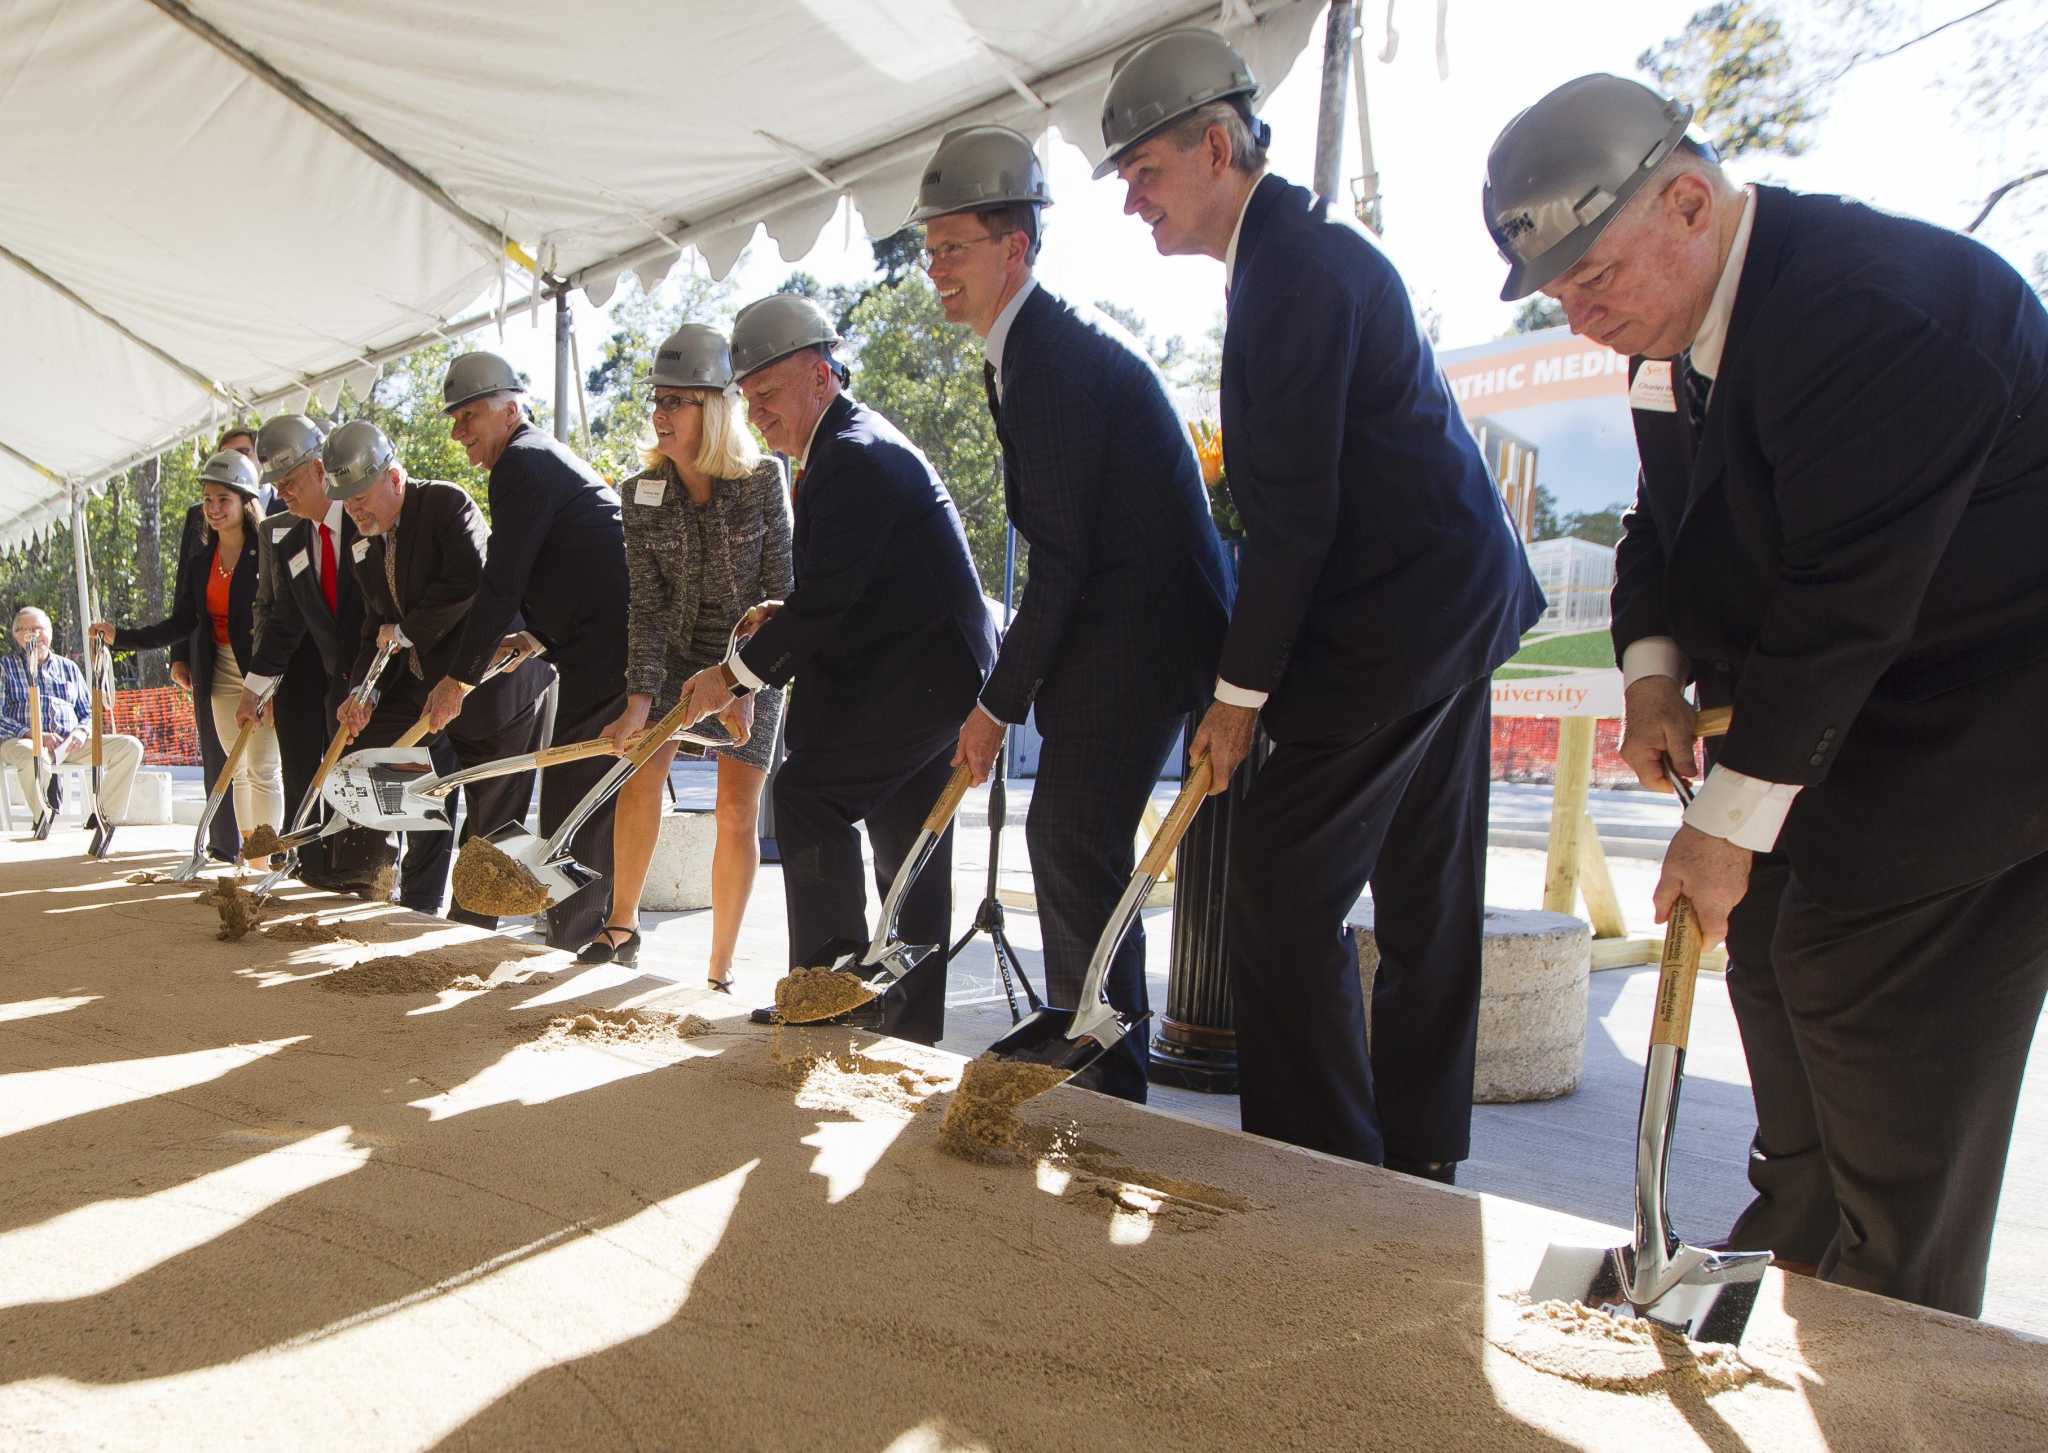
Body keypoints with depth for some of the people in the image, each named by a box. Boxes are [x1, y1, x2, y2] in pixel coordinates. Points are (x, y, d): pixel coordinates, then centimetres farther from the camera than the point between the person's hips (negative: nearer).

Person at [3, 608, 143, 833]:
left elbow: (87, 713, 22)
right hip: (21, 741, -4)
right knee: (33, 755, -43)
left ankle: (107, 817, -19)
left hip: (70, 744, 4)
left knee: (130, 746, -17)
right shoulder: (6, 666, 12)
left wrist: (82, 731, -3)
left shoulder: (68, 667, 23)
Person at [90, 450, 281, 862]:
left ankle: (262, 861, -1)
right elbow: (181, 624, 5)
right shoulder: (198, 559, 7)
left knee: (263, 768, -5)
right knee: (237, 768, 10)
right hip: (221, 672, 6)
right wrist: (120, 636, -5)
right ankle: (245, 853, 16)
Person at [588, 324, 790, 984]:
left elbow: (779, 593, -14)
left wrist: (747, 688, -20)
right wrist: (640, 699, -23)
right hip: (676, 651, 3)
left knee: (737, 809, -6)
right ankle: (623, 924, 12)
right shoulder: (641, 493, -9)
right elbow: (647, 606, -12)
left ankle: (719, 969, 4)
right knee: (639, 775, -10)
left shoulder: (763, 480, -17)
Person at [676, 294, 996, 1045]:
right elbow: (852, 590, 20)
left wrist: (737, 673, -14)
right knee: (908, 854, 12)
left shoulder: (855, 455, -15)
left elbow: (828, 593, -22)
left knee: (808, 792, -12)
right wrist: (784, 621, 5)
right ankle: (911, 1026, 21)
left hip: (922, 674, -11)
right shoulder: (857, 445, 18)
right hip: (937, 673, 11)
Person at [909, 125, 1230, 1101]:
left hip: (1138, 631, -11)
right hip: (1117, 627, 11)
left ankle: (1106, 1085, 4)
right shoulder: (1026, 350, 15)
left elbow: (1062, 558, -21)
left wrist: (1000, 702, -14)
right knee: (1067, 843, 15)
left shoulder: (1056, 354, -17)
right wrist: (1014, 685, 13)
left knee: (1075, 847, -9)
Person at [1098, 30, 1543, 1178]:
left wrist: (1240, 692, -14)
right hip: (1455, 597, 11)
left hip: (1396, 613, -11)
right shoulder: (1306, 246, 17)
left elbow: (1296, 511, -20)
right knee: (1425, 898, 14)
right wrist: (1256, 672, 15)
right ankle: (1416, 1158, 27)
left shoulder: (1292, 265, -15)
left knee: (1282, 890, -5)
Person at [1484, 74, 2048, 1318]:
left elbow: (1844, 602, -30)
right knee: (1769, 918, 10)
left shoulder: (1876, 308, -28)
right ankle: (1799, 1242, 29)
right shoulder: (1681, 326, 2)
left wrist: (1729, 823, -25)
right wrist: (1654, 672, -8)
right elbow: (1666, 524, 10)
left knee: (1855, 960, -9)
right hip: (1875, 691, 9)